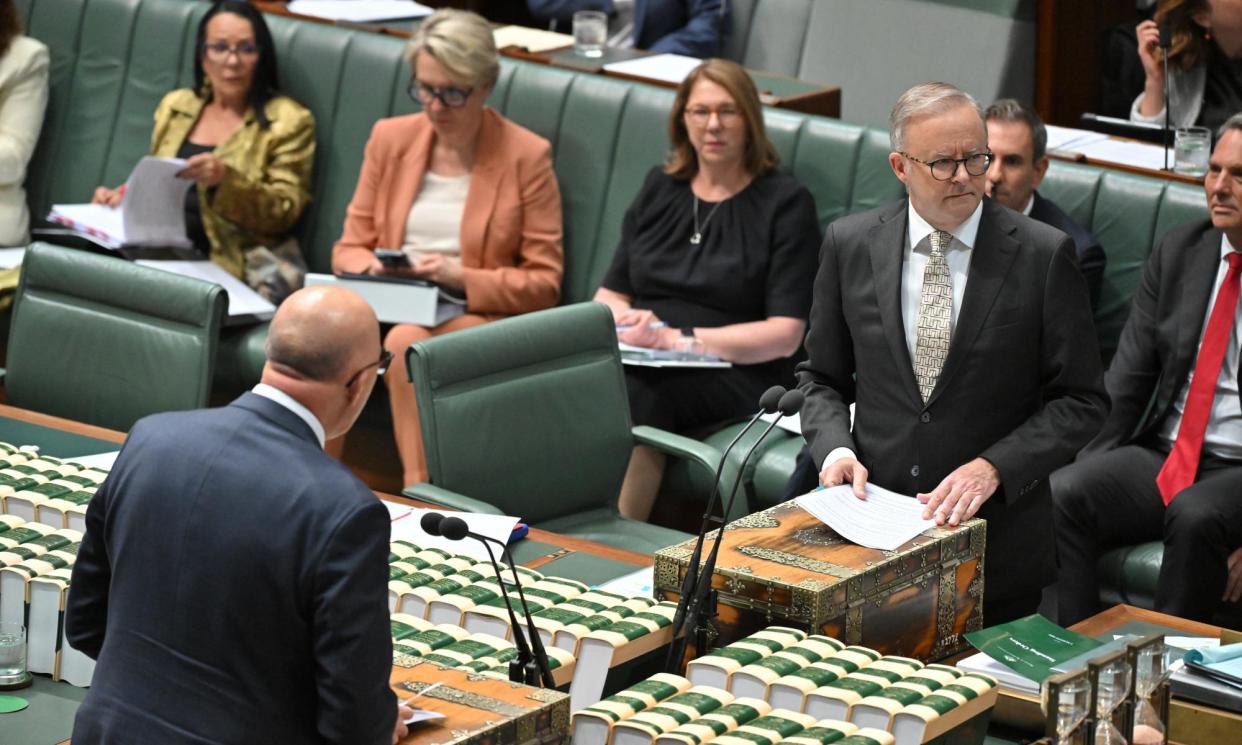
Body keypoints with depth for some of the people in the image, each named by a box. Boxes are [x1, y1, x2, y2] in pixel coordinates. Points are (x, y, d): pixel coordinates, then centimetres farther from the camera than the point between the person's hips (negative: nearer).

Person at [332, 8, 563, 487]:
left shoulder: (526, 156, -2)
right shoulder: (391, 138, 10)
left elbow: (544, 283, -2)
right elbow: (350, 247, 14)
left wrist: (462, 279, -16)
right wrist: (373, 268, -10)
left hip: (480, 317, -3)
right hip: (390, 307, 3)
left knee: (405, 341, -36)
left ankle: (420, 492, -30)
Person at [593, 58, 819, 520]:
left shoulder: (785, 202, 5)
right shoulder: (660, 189, 21)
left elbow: (784, 335, -5)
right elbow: (609, 295, 20)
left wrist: (681, 338, -14)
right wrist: (626, 318, -5)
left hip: (733, 374, -4)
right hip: (640, 360, 4)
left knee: (632, 394, -35)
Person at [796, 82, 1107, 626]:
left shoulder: (1044, 254, -7)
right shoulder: (849, 244, 1)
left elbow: (1081, 401, -4)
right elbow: (821, 377, 12)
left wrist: (992, 467, -16)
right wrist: (834, 447, -8)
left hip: (998, 545, -2)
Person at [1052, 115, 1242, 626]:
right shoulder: (1177, 253, 11)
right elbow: (1126, 384, 10)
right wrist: (1090, 465, -6)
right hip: (1162, 458, 5)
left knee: (1195, 517, -36)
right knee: (1060, 496, -22)